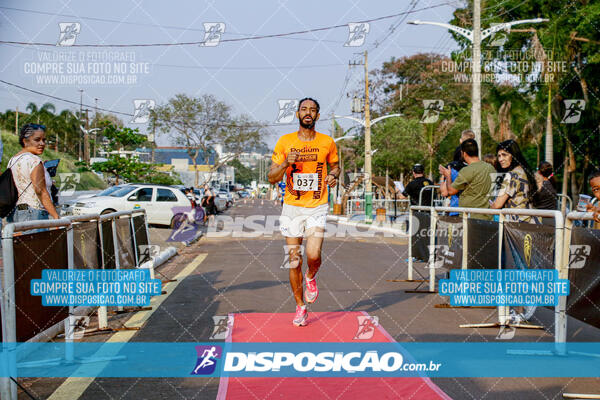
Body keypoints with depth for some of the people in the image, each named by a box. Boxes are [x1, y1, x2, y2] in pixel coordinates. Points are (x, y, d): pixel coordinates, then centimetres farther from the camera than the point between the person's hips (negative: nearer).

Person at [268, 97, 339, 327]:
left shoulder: (327, 142, 2)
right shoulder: (285, 142, 1)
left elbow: (334, 165, 20)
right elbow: (272, 178, 1)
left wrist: (333, 175, -3)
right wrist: (286, 164, -18)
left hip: (317, 207, -1)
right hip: (292, 207, 1)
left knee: (313, 255, -18)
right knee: (294, 260, 3)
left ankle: (311, 277, 18)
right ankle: (300, 307, 19)